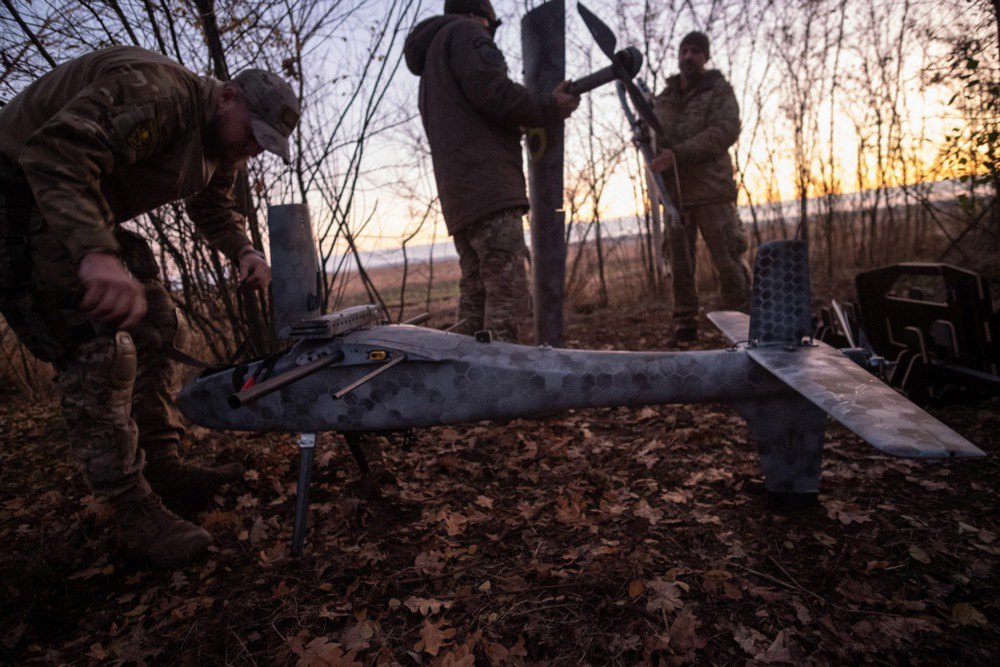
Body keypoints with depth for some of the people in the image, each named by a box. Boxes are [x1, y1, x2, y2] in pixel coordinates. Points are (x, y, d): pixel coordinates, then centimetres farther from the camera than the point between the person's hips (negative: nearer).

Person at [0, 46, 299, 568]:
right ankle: (134, 512, -8)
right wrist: (95, 252, -52)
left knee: (158, 332, 5)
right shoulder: (155, 93, -28)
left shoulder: (221, 143, 4)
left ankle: (164, 470, 12)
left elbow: (215, 209, 15)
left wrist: (244, 253, -6)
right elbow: (56, 151, -38)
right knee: (99, 355, -16)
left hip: (96, 219, 10)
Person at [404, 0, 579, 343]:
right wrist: (551, 107, 1)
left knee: (476, 299, 8)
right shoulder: (465, 33, 5)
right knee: (507, 297, -15)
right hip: (489, 189, -9)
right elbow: (496, 93, -11)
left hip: (460, 199, 10)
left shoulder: (431, 71, 34)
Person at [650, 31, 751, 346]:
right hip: (673, 193, 4)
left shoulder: (719, 90, 5)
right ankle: (685, 324, 16)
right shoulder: (662, 99, 18)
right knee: (680, 264, 7)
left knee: (728, 261, -6)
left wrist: (678, 154, -20)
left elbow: (726, 131, -10)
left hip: (711, 191, -4)